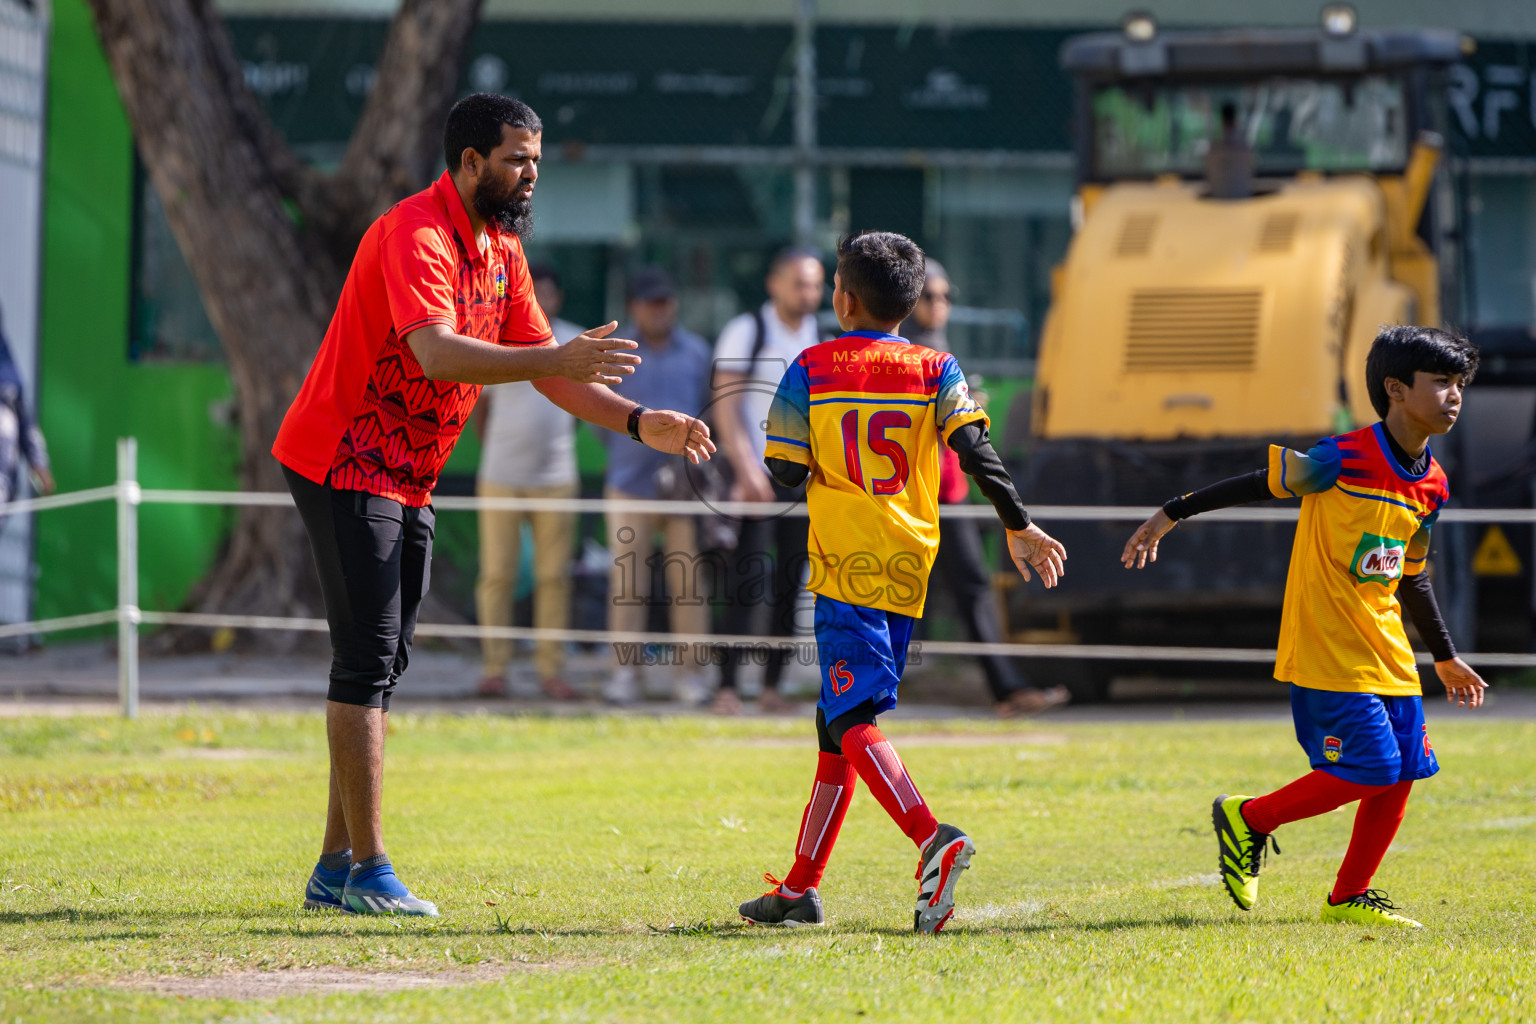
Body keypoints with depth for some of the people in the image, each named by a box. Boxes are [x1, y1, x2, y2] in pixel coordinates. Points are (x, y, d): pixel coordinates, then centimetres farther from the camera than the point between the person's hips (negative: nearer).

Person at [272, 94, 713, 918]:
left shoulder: (502, 249, 10)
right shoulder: (414, 235, -20)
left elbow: (540, 362, 13)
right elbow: (435, 353, -36)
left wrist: (638, 423, 2)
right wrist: (560, 360, -43)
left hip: (407, 479, 10)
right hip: (345, 467, -10)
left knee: (382, 664, 9)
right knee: (366, 661, -11)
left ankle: (335, 870, 13)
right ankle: (367, 871, -11)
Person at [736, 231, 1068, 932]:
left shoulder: (812, 369, 1)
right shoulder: (934, 370, 7)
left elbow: (785, 471, 0)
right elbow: (975, 450, -6)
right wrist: (1019, 526, -3)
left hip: (845, 565, -5)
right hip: (909, 568, 5)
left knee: (850, 722, -12)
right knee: (838, 722, 14)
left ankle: (932, 840, -38)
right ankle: (799, 888, 18)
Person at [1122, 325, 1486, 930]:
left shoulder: (1431, 485, 7)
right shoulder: (1347, 459, -16)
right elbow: (1262, 483, -6)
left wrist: (1445, 658, 27)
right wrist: (1171, 515, -2)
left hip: (1387, 653, 8)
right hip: (1327, 648, -8)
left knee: (1402, 772, 3)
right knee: (1368, 770, -12)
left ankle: (1349, 897, 16)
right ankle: (1248, 819, 9)